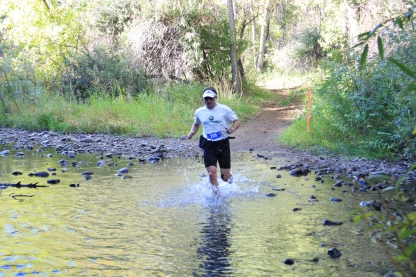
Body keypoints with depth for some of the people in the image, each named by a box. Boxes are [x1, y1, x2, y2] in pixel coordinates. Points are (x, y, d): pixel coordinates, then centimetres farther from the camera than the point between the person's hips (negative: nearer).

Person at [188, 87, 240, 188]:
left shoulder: (224, 109, -4)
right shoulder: (199, 112, 5)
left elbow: (237, 121, 1)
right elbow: (196, 124, 24)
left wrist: (232, 129, -20)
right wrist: (192, 132, 3)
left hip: (223, 144, -1)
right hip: (209, 145, 2)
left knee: (225, 178, 3)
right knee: (212, 174, -14)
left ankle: (229, 176, 42)